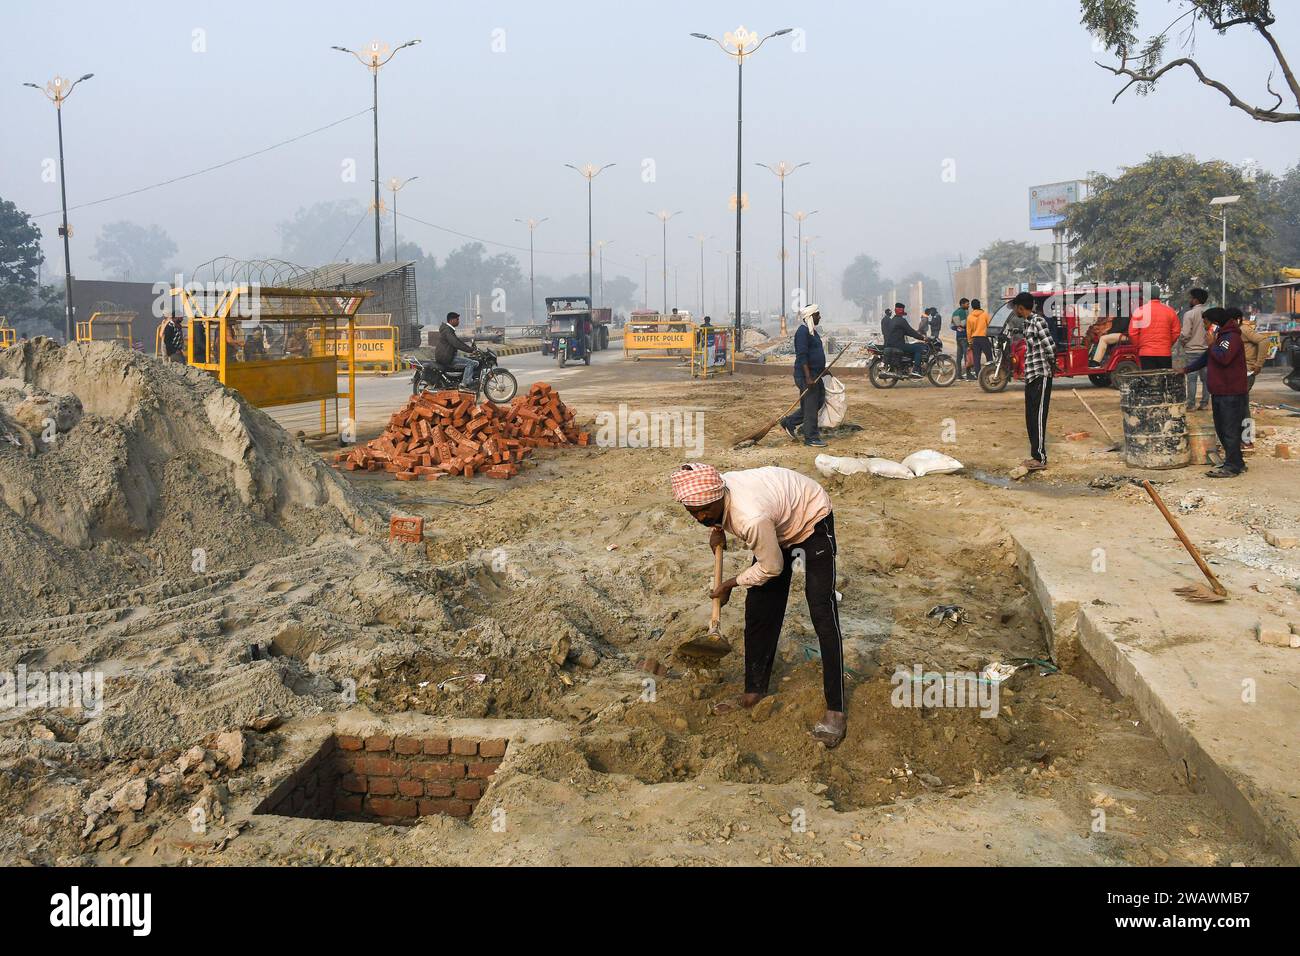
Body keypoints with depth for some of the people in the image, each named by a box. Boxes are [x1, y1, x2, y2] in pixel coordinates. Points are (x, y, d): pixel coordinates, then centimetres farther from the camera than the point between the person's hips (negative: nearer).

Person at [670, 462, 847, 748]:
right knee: (759, 610, 6)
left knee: (822, 613, -14)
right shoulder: (707, 494, -21)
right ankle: (754, 691, 19)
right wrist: (716, 529, -10)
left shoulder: (751, 518, -44)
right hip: (779, 524, 8)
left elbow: (771, 568, -26)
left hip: (811, 520, -8)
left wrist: (731, 584, -14)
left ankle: (835, 710, -12)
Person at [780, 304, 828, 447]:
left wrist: (823, 369, 26)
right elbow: (802, 356, -22)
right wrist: (808, 377, -25)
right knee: (811, 406, -3)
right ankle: (811, 438, 6)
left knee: (819, 401, 16)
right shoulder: (802, 331, -16)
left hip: (815, 375, 10)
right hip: (806, 376, -10)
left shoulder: (812, 331, 16)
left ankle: (789, 422, 23)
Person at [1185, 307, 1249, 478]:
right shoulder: (1220, 337, 18)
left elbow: (1223, 358, -29)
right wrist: (1186, 369, 17)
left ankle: (1232, 467, -3)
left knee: (1230, 430, -7)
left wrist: (1212, 344, -15)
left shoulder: (1231, 337, -15)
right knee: (1221, 429, 15)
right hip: (1219, 392, 10)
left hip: (1231, 393, -10)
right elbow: (1206, 358, 24)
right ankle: (1236, 462, 24)